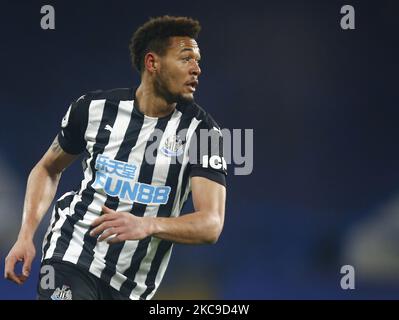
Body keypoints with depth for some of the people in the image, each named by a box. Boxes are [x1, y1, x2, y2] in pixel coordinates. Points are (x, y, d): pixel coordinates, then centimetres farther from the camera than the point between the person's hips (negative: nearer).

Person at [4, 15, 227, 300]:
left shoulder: (202, 129, -6)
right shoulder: (94, 108, -2)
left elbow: (212, 225, -17)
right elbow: (49, 169, 17)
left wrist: (146, 225, -35)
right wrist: (26, 236, 4)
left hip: (134, 286, 1)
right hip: (72, 253, -1)